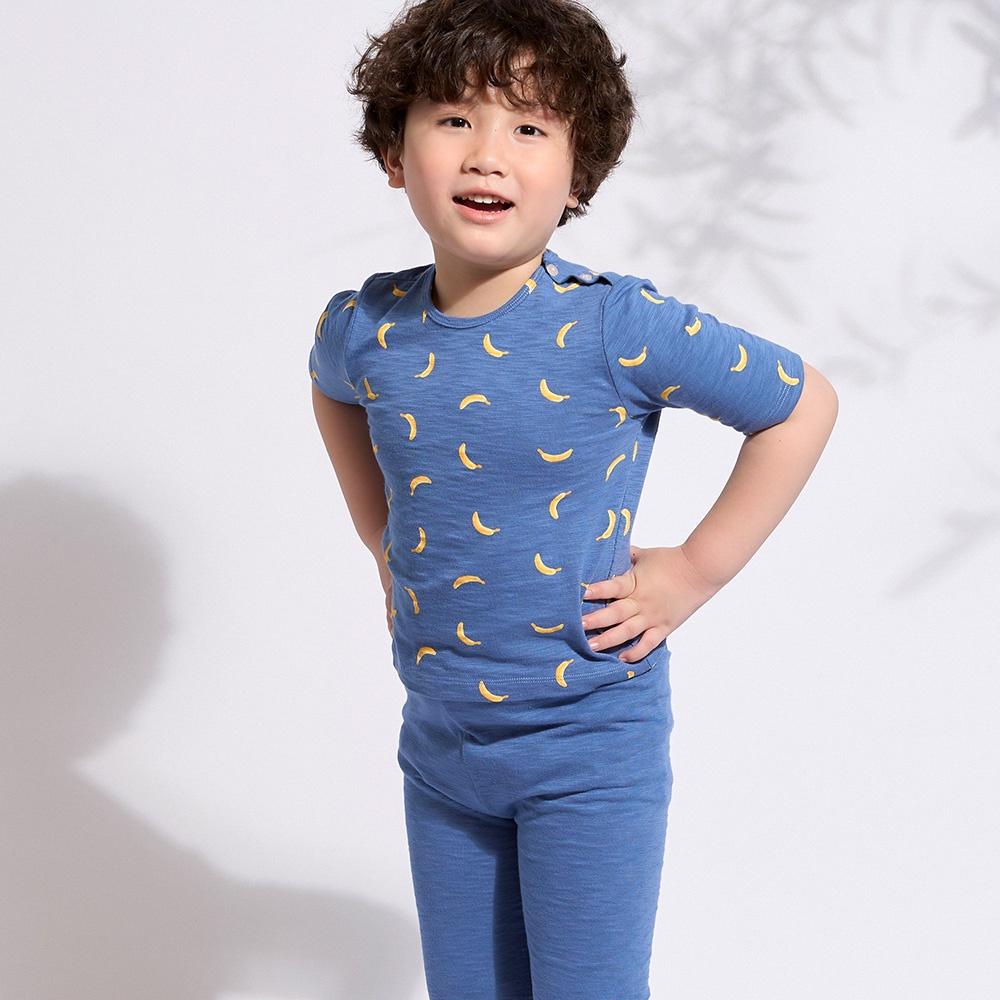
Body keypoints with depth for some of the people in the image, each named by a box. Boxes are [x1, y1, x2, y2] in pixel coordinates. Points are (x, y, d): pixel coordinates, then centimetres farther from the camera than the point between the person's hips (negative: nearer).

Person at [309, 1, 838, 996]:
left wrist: (693, 571, -10)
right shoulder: (363, 328, -6)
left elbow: (804, 403, -9)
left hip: (589, 744, -4)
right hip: (439, 738, 5)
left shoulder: (618, 326, -20)